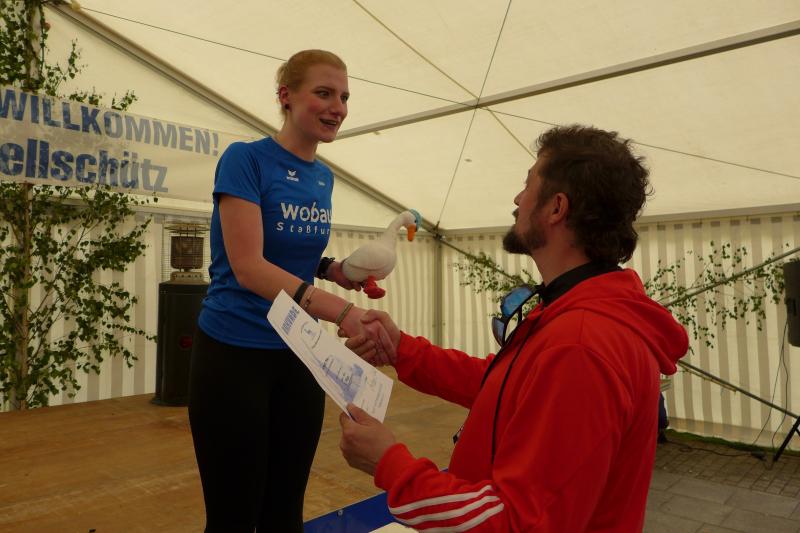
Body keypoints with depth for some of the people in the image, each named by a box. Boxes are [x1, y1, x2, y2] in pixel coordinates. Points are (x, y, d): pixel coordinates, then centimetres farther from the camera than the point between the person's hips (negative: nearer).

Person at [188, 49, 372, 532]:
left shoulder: (324, 177, 8)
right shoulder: (246, 158, -11)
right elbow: (249, 266, -22)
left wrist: (333, 270, -2)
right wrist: (343, 311, -32)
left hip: (298, 357, 6)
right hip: (233, 354, -6)